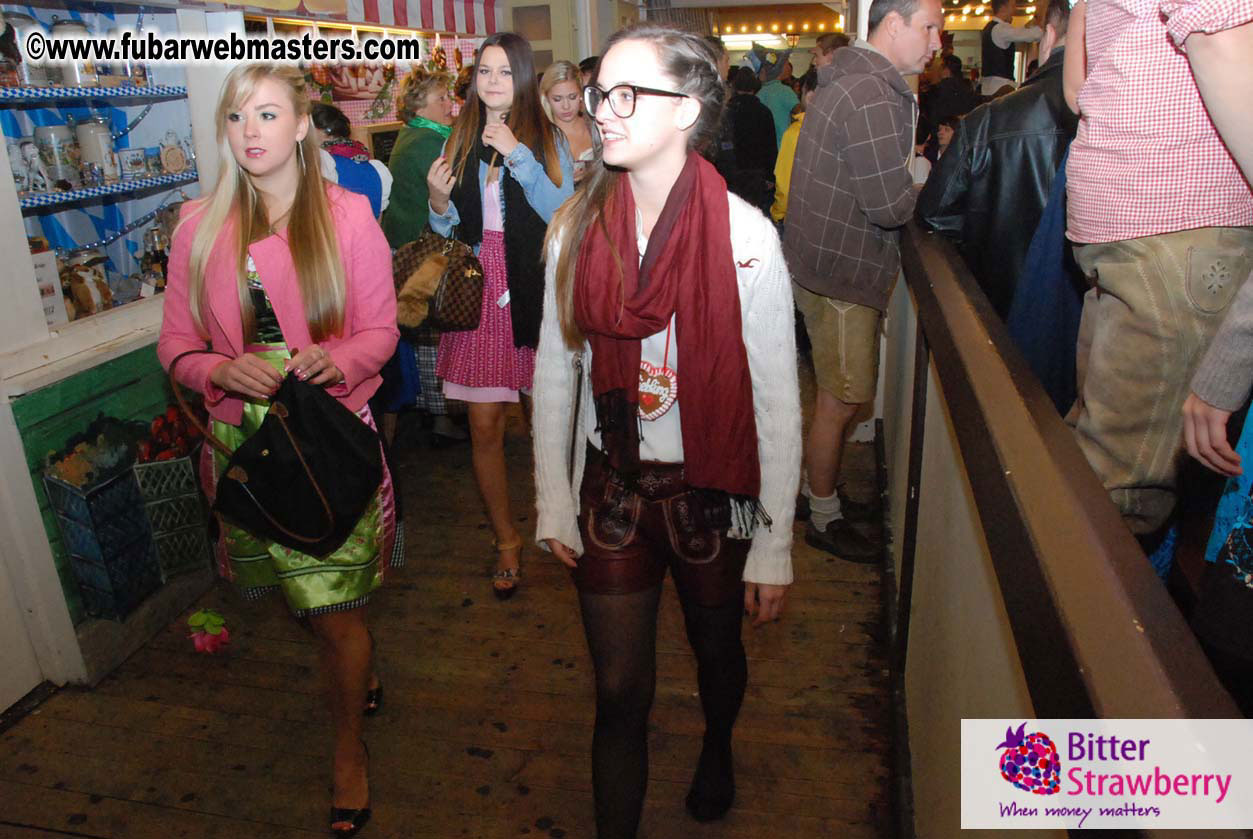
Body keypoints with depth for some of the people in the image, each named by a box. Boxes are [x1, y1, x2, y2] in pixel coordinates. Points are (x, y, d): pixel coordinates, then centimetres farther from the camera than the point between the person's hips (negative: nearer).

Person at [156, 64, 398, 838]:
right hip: (243, 439, 3)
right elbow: (177, 345, 6)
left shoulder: (348, 216, -2)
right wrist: (225, 369, -16)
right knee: (312, 597, 17)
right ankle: (361, 670, 49)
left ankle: (351, 747, 26)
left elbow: (380, 330, -1)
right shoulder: (200, 227, 4)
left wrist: (338, 359, -22)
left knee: (336, 609, 0)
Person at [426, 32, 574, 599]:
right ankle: (505, 539, 18)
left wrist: (518, 155, -16)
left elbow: (564, 214, -11)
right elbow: (446, 230, 13)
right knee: (484, 424, 2)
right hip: (477, 290, 2)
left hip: (533, 290, -2)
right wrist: (438, 203, -8)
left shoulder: (548, 139, 3)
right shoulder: (459, 142, 10)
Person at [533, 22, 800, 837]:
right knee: (621, 688, 9)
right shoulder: (577, 226, -5)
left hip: (712, 489, -1)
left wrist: (775, 545, -10)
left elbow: (777, 402, -12)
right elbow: (556, 371, 3)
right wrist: (554, 501, 5)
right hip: (612, 486, 2)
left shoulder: (746, 237, -15)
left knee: (717, 649, 24)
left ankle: (718, 747, 58)